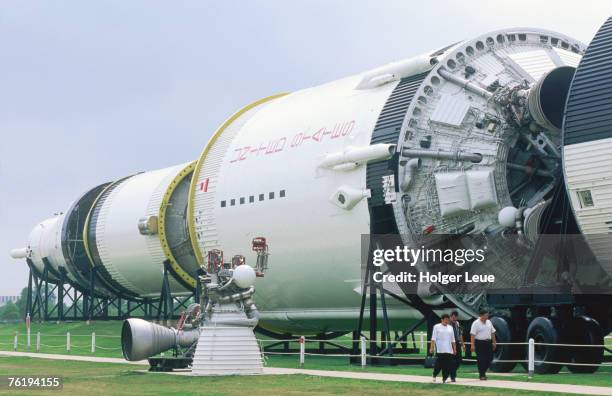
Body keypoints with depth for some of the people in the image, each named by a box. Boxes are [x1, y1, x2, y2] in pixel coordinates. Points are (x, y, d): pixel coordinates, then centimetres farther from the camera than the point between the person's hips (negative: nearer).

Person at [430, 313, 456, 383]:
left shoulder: (450, 328, 15)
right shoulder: (437, 327, 2)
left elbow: (453, 340, 18)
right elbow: (433, 338, -3)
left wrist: (454, 349, 13)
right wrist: (431, 348, -10)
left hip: (449, 350, 5)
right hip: (440, 350, -5)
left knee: (448, 366, -1)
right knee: (439, 363, -9)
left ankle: (444, 379, 7)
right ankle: (434, 376, 11)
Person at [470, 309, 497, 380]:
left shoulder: (489, 322, 11)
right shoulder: (476, 323, -9)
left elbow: (492, 332, 17)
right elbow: (472, 335, -14)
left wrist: (494, 342, 13)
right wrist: (473, 345, -20)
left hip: (488, 342, 6)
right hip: (479, 343, -6)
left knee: (489, 358, 4)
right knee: (481, 360, -2)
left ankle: (483, 371, 22)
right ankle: (482, 375, 5)